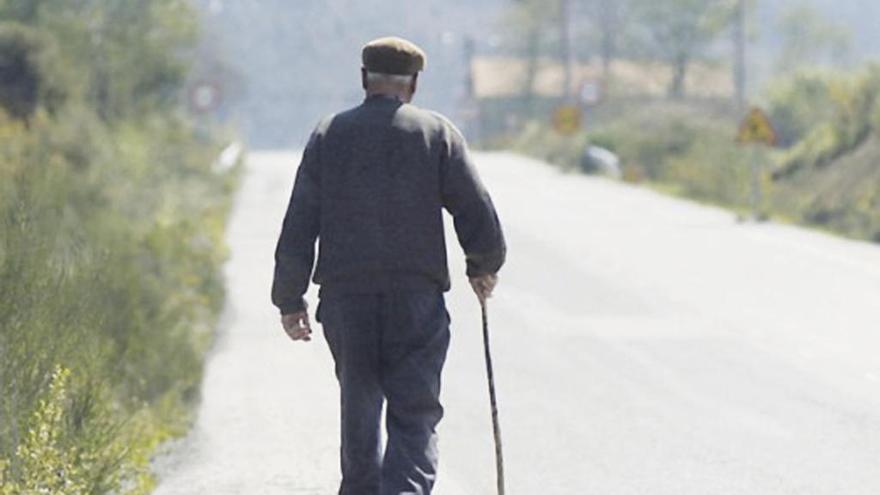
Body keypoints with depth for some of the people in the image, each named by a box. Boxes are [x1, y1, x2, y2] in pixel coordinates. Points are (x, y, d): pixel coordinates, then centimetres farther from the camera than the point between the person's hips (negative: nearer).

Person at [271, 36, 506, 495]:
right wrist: (484, 267, 17)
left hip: (344, 299, 2)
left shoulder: (329, 135, 7)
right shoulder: (438, 133, 2)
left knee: (359, 410, 16)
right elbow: (479, 217, -1)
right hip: (417, 300, -2)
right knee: (415, 415, -3)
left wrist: (290, 300, 10)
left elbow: (297, 230, 3)